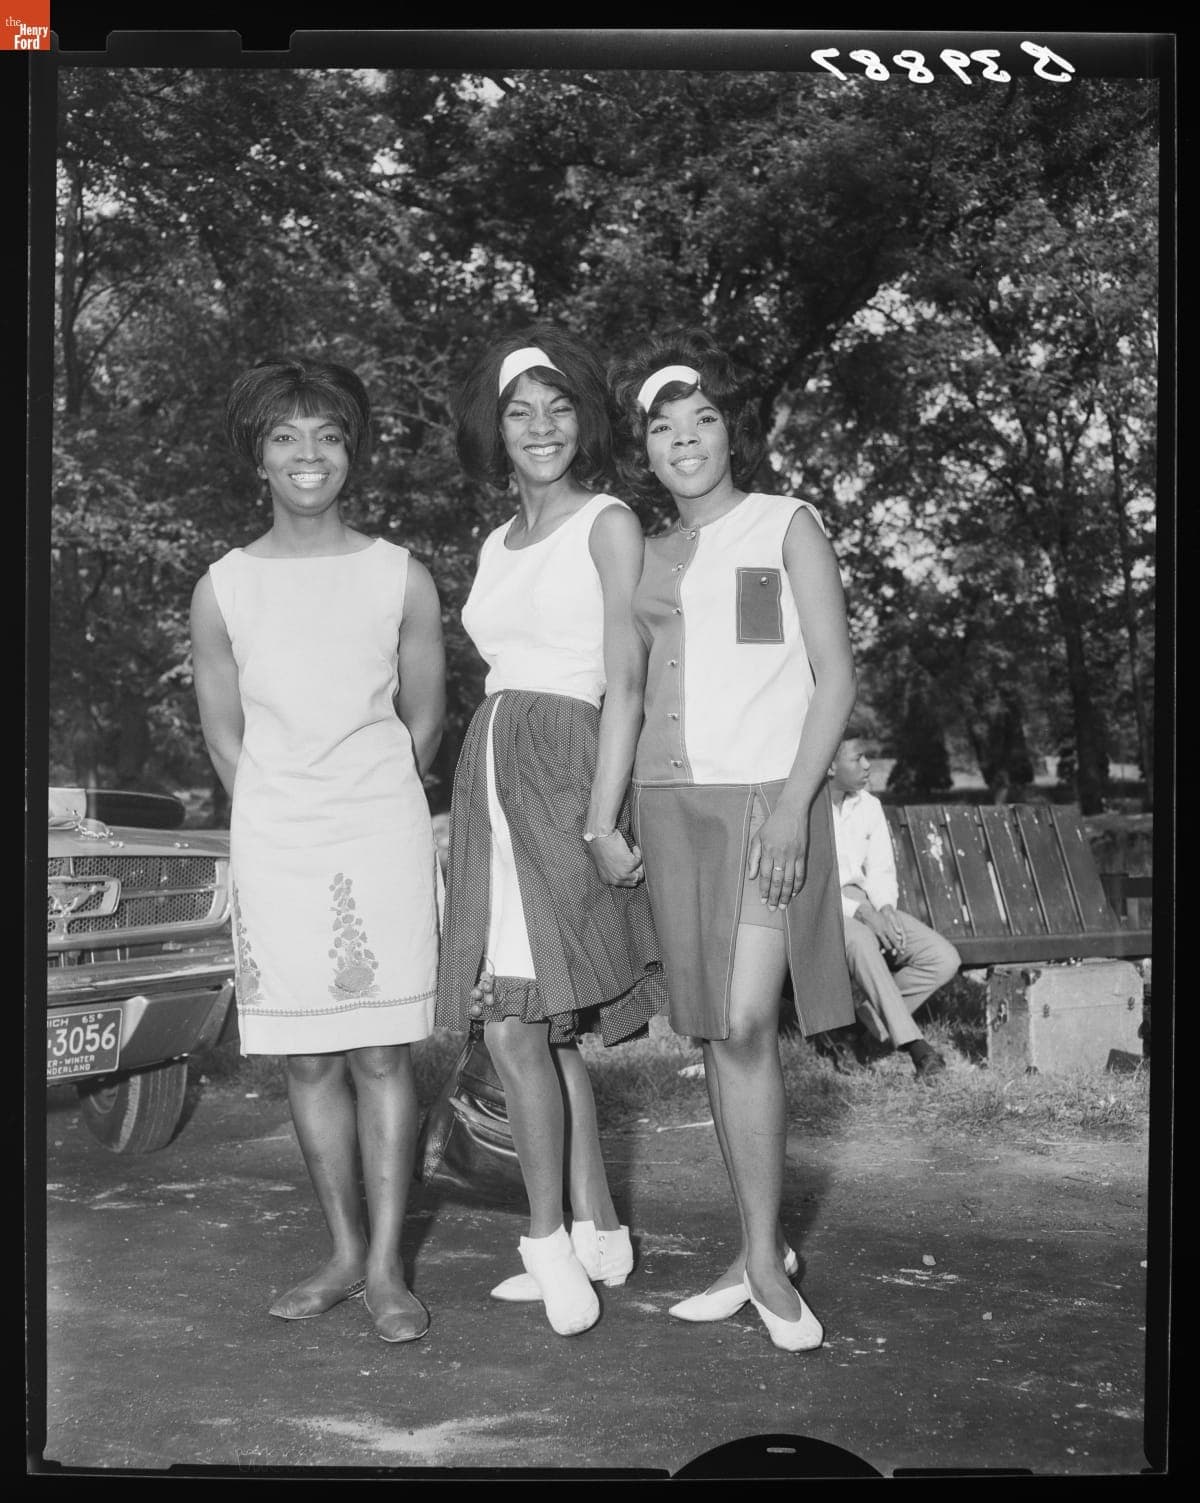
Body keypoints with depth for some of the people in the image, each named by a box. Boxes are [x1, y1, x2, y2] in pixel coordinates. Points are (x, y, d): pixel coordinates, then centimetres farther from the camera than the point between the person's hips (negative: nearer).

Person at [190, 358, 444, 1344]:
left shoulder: (400, 577, 2)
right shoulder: (222, 590, 4)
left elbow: (424, 719, 9)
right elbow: (223, 735, 10)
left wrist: (370, 808, 10)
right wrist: (289, 818, 7)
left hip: (383, 833, -1)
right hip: (274, 845, 2)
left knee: (382, 1053, -2)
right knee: (309, 1061, 6)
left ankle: (387, 1268, 5)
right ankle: (345, 1253, 19)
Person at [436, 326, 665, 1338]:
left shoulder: (608, 524, -1)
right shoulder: (498, 544, 21)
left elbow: (625, 684, -8)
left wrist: (601, 819, -17)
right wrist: (484, 792, 11)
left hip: (564, 773, -7)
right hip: (491, 774, 7)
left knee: (514, 1026, -13)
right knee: (543, 1027, 8)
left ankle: (552, 1242, -1)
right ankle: (600, 1234, 18)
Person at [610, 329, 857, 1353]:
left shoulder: (787, 527, 3)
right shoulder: (650, 556, 16)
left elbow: (836, 679, -3)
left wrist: (794, 804, -13)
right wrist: (621, 814, 8)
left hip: (768, 796, -5)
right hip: (669, 800, 5)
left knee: (745, 1024, -14)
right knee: (715, 1035, 4)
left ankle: (764, 1256, -3)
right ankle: (763, 1251, 13)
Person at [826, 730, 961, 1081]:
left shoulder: (868, 806, 8)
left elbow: (881, 871, 12)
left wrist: (885, 909, -11)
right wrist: (861, 913, -26)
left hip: (865, 906, 6)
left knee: (944, 958, -13)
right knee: (860, 939, -41)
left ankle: (873, 1014, -3)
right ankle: (912, 1042, -35)